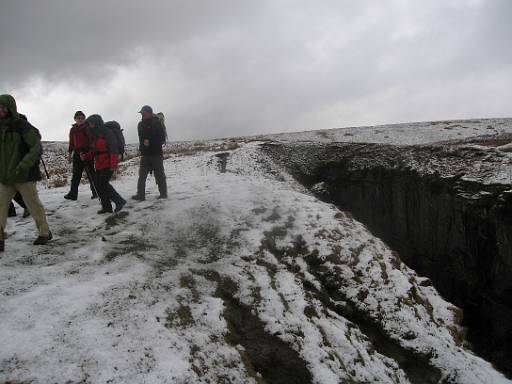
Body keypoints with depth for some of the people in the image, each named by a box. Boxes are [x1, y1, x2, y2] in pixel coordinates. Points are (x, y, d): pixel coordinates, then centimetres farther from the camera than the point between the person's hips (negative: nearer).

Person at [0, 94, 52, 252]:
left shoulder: (22, 126, -10)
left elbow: (37, 148, -14)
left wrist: (23, 166, -21)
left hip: (24, 175, -6)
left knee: (33, 204, 4)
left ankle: (44, 232, 20)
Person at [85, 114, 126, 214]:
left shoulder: (107, 133, -12)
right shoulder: (94, 135, 15)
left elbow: (113, 149, -18)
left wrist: (113, 164, -24)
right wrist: (86, 156, 6)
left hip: (108, 164, -9)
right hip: (99, 164, 9)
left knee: (103, 184, -13)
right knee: (98, 185, 6)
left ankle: (119, 201, 0)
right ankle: (106, 207, 15)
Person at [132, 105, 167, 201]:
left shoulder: (157, 123, -6)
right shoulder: (141, 124, 11)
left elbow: (162, 139, -11)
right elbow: (141, 138, 18)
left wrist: (150, 141, -19)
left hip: (156, 153, -6)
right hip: (145, 154, 6)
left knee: (159, 175, 2)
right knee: (142, 175, 2)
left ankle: (163, 194, 11)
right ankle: (140, 195, 5)